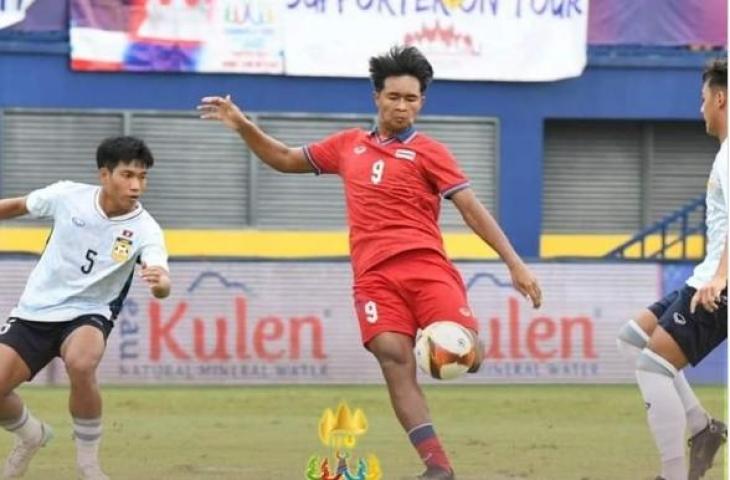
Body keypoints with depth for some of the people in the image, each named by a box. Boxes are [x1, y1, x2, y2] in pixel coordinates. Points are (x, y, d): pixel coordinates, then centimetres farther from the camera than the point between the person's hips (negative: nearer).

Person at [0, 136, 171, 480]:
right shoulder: (67, 196, -11)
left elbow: (162, 285, -32)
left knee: (81, 365, -36)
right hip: (35, 310, 3)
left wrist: (159, 282, -55)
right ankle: (31, 435, 26)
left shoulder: (145, 229, -16)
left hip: (87, 314, -3)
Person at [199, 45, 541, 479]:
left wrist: (514, 263, -6)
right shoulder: (349, 145, 20)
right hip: (374, 276, 2)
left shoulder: (428, 152, 7)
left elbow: (472, 209, 2)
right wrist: (243, 126, 20)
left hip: (425, 265, -2)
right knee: (394, 360, -18)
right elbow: (286, 160, 32)